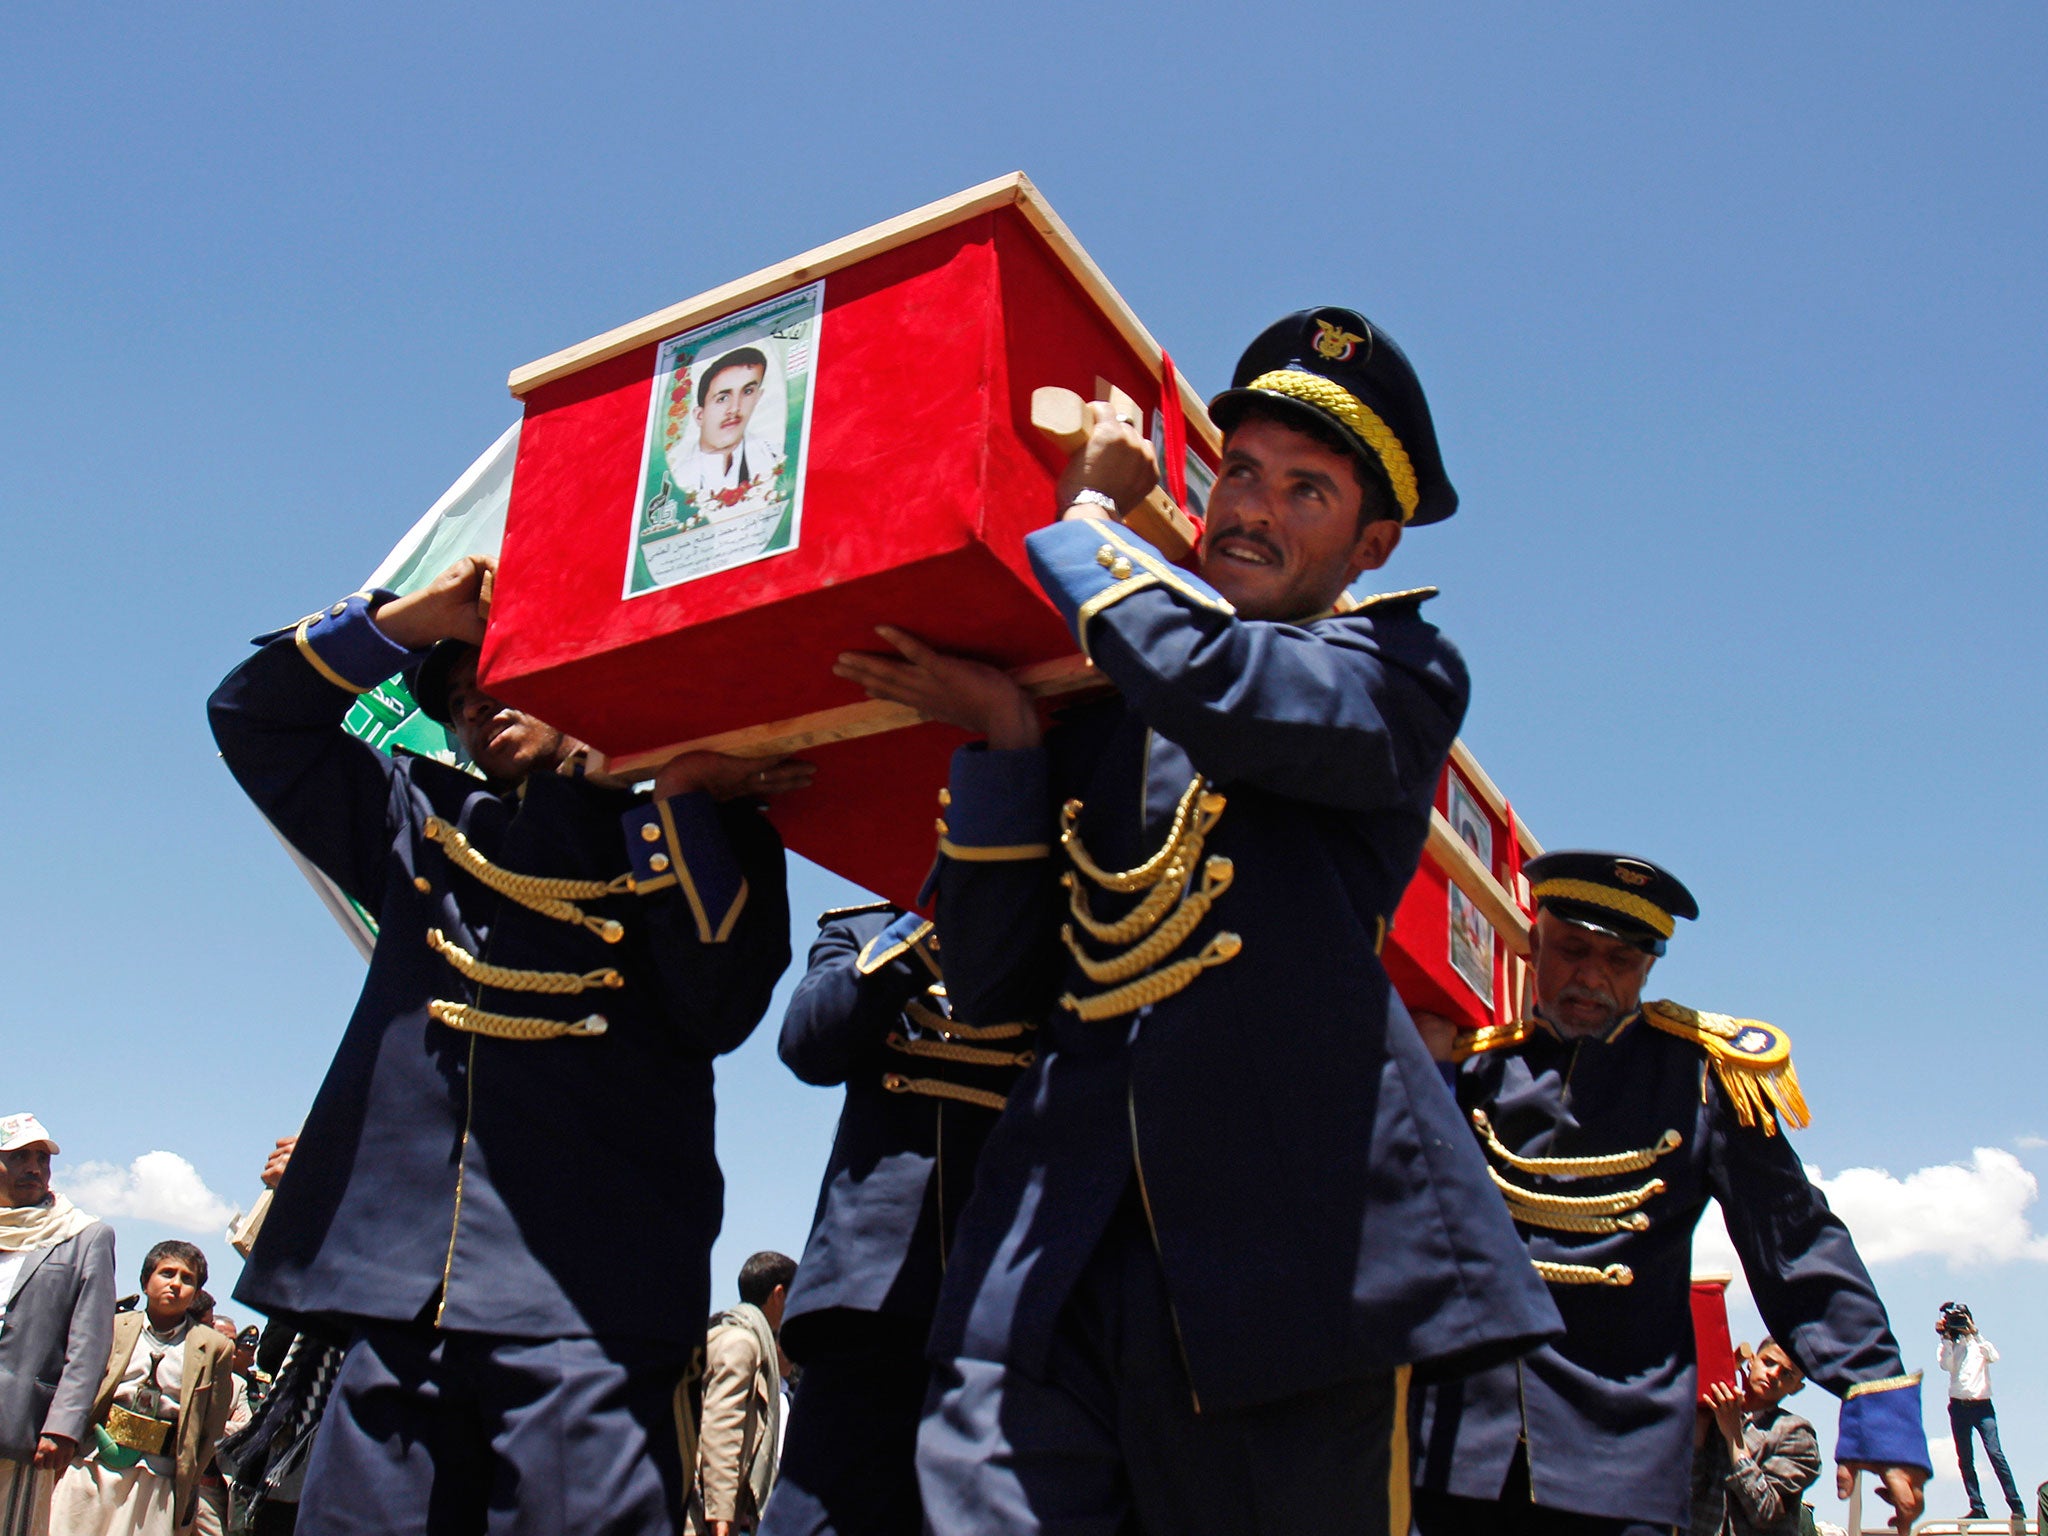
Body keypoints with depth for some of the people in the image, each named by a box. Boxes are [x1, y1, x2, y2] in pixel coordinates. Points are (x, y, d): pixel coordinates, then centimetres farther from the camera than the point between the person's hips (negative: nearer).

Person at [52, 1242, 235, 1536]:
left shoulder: (213, 1348, 4)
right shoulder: (112, 1328, 8)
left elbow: (211, 1430, 5)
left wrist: (190, 1486, 2)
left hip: (156, 1479, -1)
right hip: (90, 1464, 1)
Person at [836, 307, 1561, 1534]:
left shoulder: (1402, 674, 7)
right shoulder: (1099, 715, 19)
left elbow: (1225, 689, -17)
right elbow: (996, 991, 15)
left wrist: (1090, 514, 1)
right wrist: (1003, 734, 6)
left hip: (1295, 1250, -3)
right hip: (1062, 1265, 3)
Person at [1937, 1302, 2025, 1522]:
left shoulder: (1979, 1342, 9)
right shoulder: (1949, 1344, 10)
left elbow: (1994, 1356, -13)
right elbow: (1945, 1365, -9)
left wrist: (1974, 1333, -16)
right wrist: (1946, 1338, -13)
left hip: (1982, 1405, -2)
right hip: (1959, 1406, 2)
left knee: (1995, 1453, -13)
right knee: (1965, 1460, 0)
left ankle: (2017, 1506, -11)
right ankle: (1977, 1508, 4)